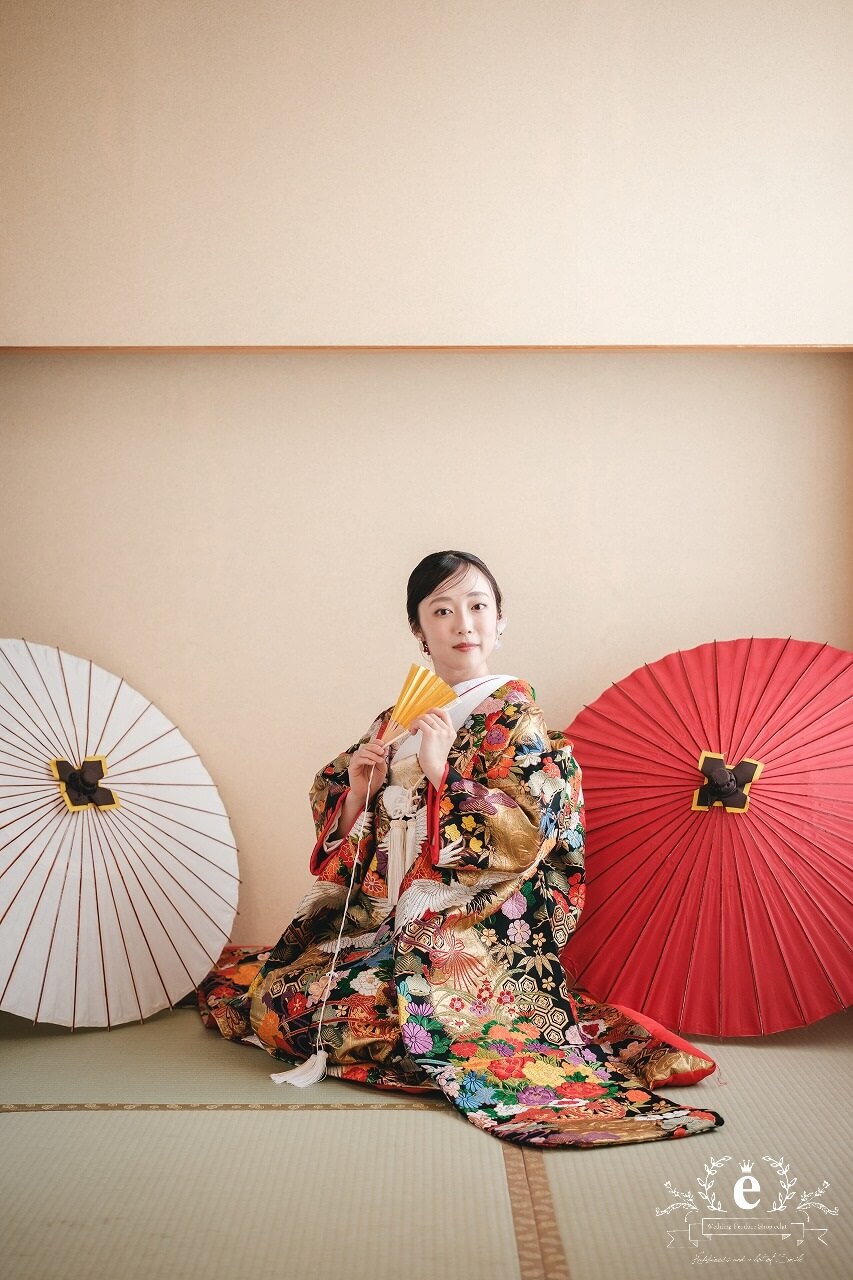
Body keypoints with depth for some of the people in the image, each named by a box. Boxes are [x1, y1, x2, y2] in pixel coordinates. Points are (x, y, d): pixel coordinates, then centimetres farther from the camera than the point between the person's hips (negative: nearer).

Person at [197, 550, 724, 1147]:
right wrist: (358, 788, -6)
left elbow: (524, 836, -15)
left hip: (475, 923, -5)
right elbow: (347, 839, 14)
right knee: (231, 980, -4)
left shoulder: (515, 713, -2)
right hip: (387, 915, 6)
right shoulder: (395, 720, 13)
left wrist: (441, 772, -19)